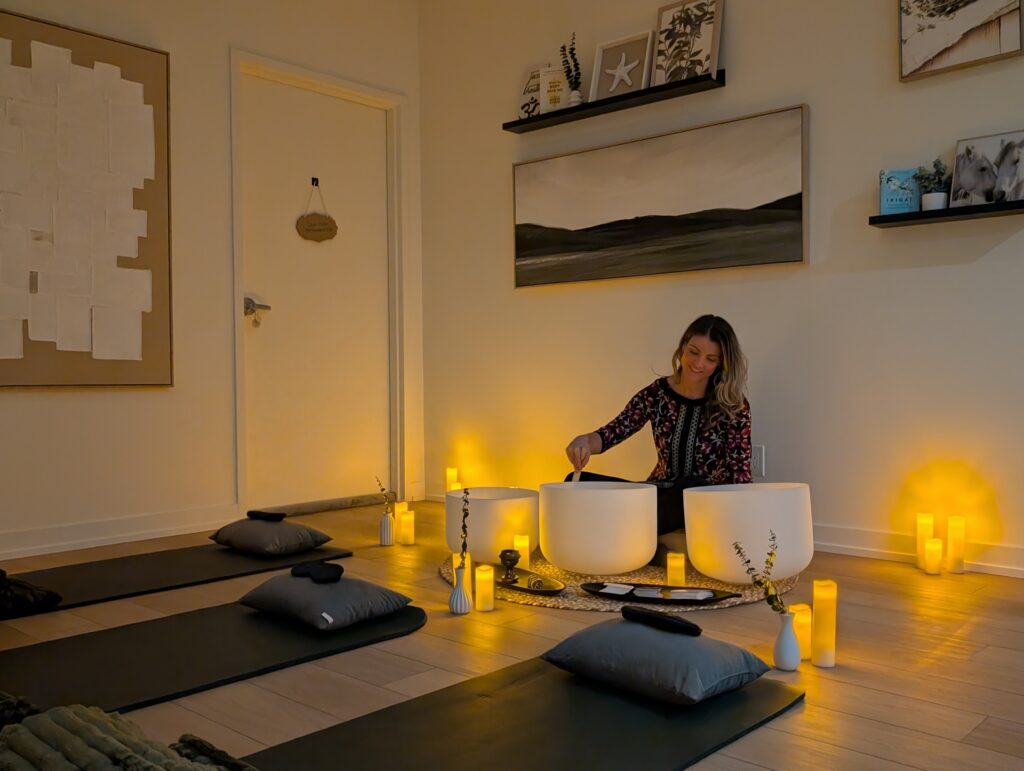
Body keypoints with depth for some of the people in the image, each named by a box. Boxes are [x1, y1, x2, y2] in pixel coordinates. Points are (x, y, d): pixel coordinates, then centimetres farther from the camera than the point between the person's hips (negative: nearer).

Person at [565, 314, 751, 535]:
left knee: (688, 487, -39)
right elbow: (614, 431, -8)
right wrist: (585, 441, -31)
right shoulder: (657, 394, 1)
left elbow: (740, 472, -5)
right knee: (579, 482, -15)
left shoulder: (733, 405, -5)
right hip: (662, 496, 3)